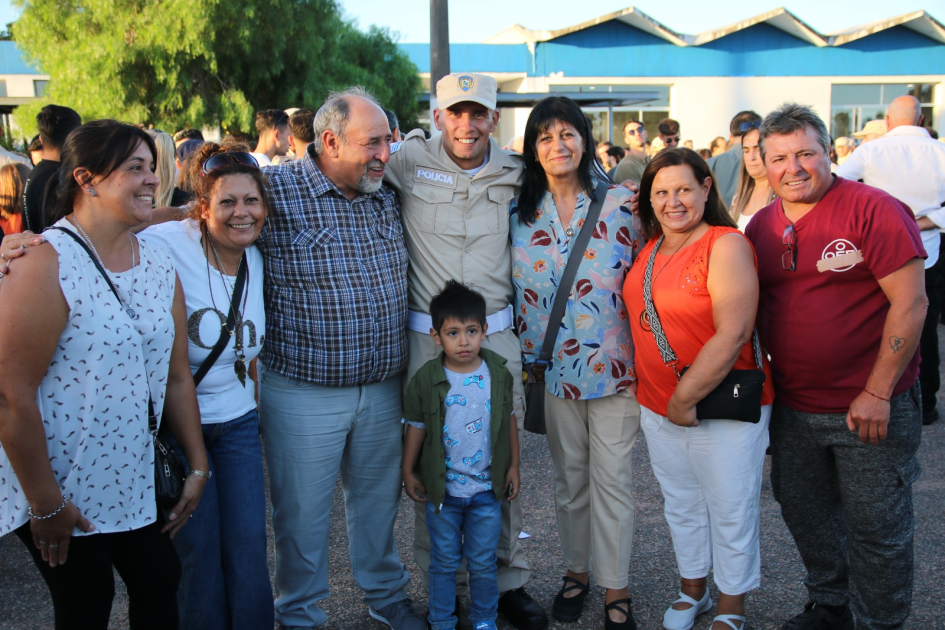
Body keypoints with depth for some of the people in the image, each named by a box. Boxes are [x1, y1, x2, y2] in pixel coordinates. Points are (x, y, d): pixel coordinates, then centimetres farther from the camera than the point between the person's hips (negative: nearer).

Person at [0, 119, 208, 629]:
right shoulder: (45, 266, -19)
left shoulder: (159, 266, 4)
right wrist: (46, 505, -16)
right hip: (63, 492, -6)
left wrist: (198, 466, 10)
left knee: (160, 586, 13)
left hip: (138, 485, 6)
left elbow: (177, 376, 9)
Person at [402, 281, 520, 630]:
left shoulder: (499, 374, -6)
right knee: (444, 562, 13)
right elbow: (416, 427, -1)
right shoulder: (426, 380, -10)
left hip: (487, 487, 1)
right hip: (442, 489, -1)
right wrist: (408, 471, 2)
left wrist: (513, 466, 6)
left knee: (483, 563, 11)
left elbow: (509, 419, 5)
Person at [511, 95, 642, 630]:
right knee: (569, 476, 15)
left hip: (614, 364, -3)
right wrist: (528, 355, 7)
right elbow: (518, 287, 11)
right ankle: (577, 571, 32)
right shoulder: (522, 212, 4)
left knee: (612, 479, 3)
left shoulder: (620, 202, -5)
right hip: (554, 366, 3)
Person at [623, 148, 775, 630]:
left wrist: (685, 398, -19)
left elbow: (733, 333, -22)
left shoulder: (726, 246, -16)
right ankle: (693, 590, 41)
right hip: (657, 405, 6)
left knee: (731, 512, 9)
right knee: (680, 504, 21)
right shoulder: (648, 250, 5)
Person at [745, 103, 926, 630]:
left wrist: (877, 394, -18)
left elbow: (911, 304, -17)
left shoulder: (874, 210, -14)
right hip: (793, 405, 6)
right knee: (804, 511, 19)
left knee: (876, 527, 6)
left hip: (871, 408, -6)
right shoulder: (762, 226, 5)